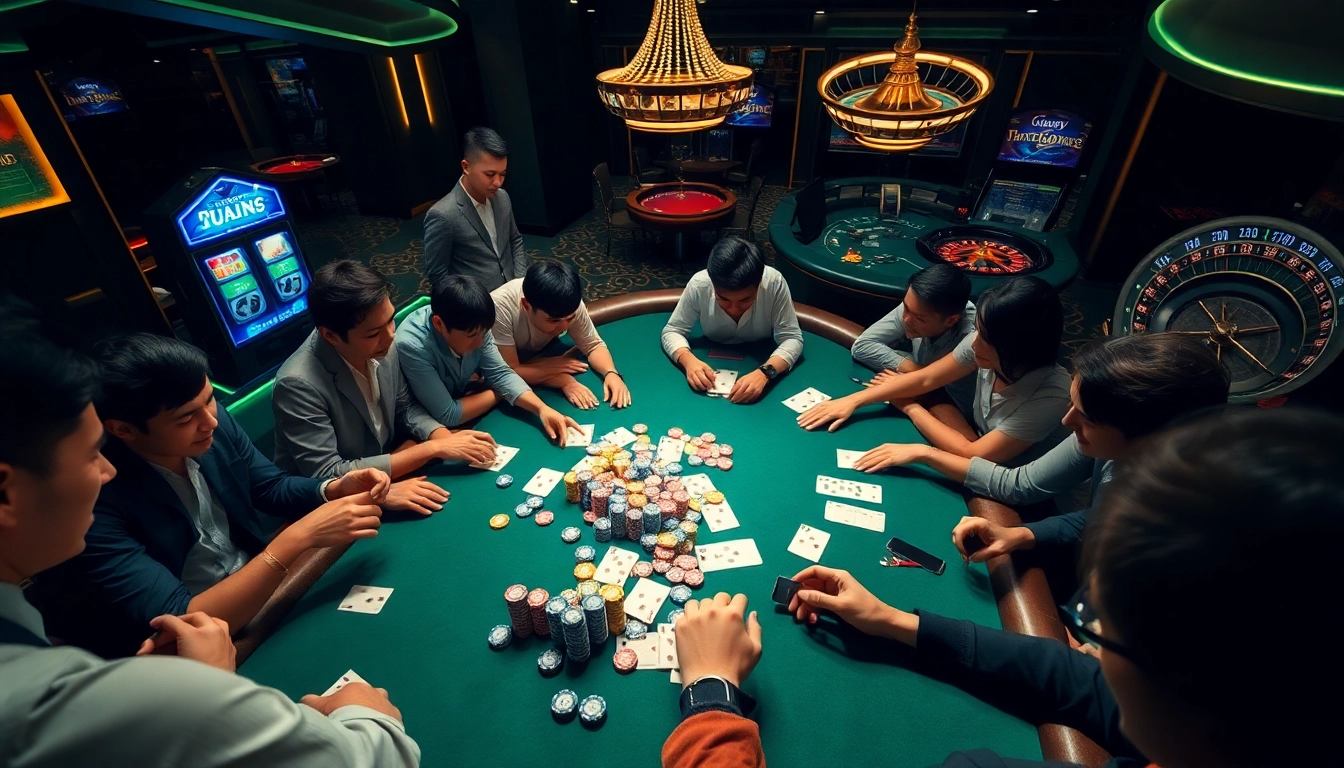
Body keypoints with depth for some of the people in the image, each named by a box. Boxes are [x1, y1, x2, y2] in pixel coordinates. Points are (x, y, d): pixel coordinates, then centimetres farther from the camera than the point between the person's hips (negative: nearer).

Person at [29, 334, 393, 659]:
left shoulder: (214, 423, -11)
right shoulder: (95, 505, -26)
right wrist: (299, 536, -35)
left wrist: (334, 489, -16)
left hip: (264, 593, 5)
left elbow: (271, 486, 5)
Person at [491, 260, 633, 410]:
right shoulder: (500, 307, -34)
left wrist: (611, 373, -31)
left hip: (541, 361, 3)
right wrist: (563, 380, -32)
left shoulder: (569, 303, -24)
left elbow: (593, 345, -13)